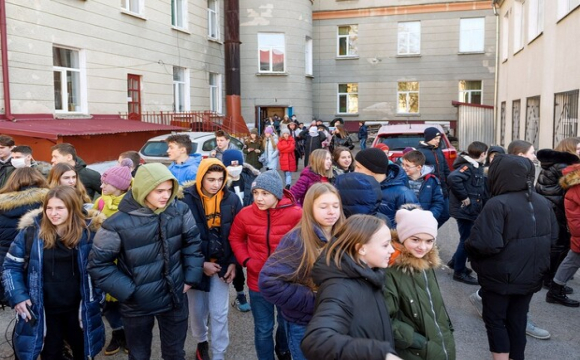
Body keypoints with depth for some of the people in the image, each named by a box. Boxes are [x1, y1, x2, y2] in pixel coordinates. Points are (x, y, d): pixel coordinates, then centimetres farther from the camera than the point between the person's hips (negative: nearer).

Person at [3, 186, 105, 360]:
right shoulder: (31, 230, -13)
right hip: (44, 310, 0)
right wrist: (17, 295, -11)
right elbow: (11, 265, -1)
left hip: (78, 308, 1)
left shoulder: (88, 230, -11)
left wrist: (98, 295, -5)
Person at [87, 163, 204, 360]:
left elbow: (193, 242, 4)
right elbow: (98, 264, -12)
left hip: (175, 299, 3)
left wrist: (191, 276, -1)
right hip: (137, 305, -2)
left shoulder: (180, 210, -11)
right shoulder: (118, 224, -22)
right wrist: (127, 291, -14)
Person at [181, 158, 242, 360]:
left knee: (219, 314, 6)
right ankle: (201, 342, 44)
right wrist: (200, 263, -14)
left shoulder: (232, 200, -6)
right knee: (197, 311, 16)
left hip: (222, 264, 1)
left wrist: (233, 262, -6)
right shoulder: (186, 200, -14)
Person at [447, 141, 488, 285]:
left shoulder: (475, 166, 10)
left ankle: (455, 262, 35)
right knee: (467, 240, 1)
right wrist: (464, 198, -28)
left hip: (471, 209, 9)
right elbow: (452, 178, -37)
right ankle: (459, 272, 14)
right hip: (464, 209, -9)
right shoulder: (468, 166, -20)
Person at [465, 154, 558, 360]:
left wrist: (468, 245, -10)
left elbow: (485, 244, -30)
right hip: (531, 276, 7)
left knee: (495, 321, 10)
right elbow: (553, 235, 13)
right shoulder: (543, 203, 2)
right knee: (517, 321, 19)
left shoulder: (497, 204, -24)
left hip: (500, 277, -6)